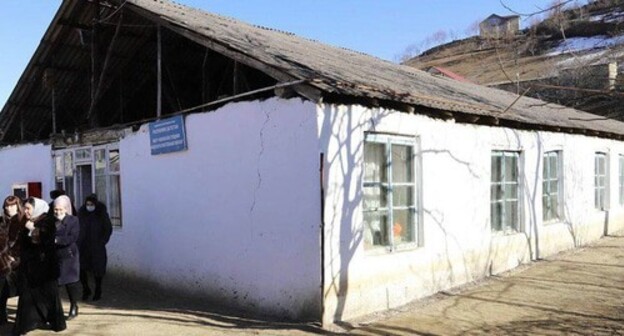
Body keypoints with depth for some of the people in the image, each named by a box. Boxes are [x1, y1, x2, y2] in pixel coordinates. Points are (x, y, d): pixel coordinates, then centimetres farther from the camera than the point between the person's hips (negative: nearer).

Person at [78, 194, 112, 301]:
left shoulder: (101, 214, -6)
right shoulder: (81, 213, 1)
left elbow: (108, 229, 0)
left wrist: (102, 242, -6)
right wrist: (78, 242, 0)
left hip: (97, 248, -2)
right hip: (83, 247, 2)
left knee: (97, 270, 5)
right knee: (81, 269, -3)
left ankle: (98, 292, 20)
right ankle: (86, 290, 17)